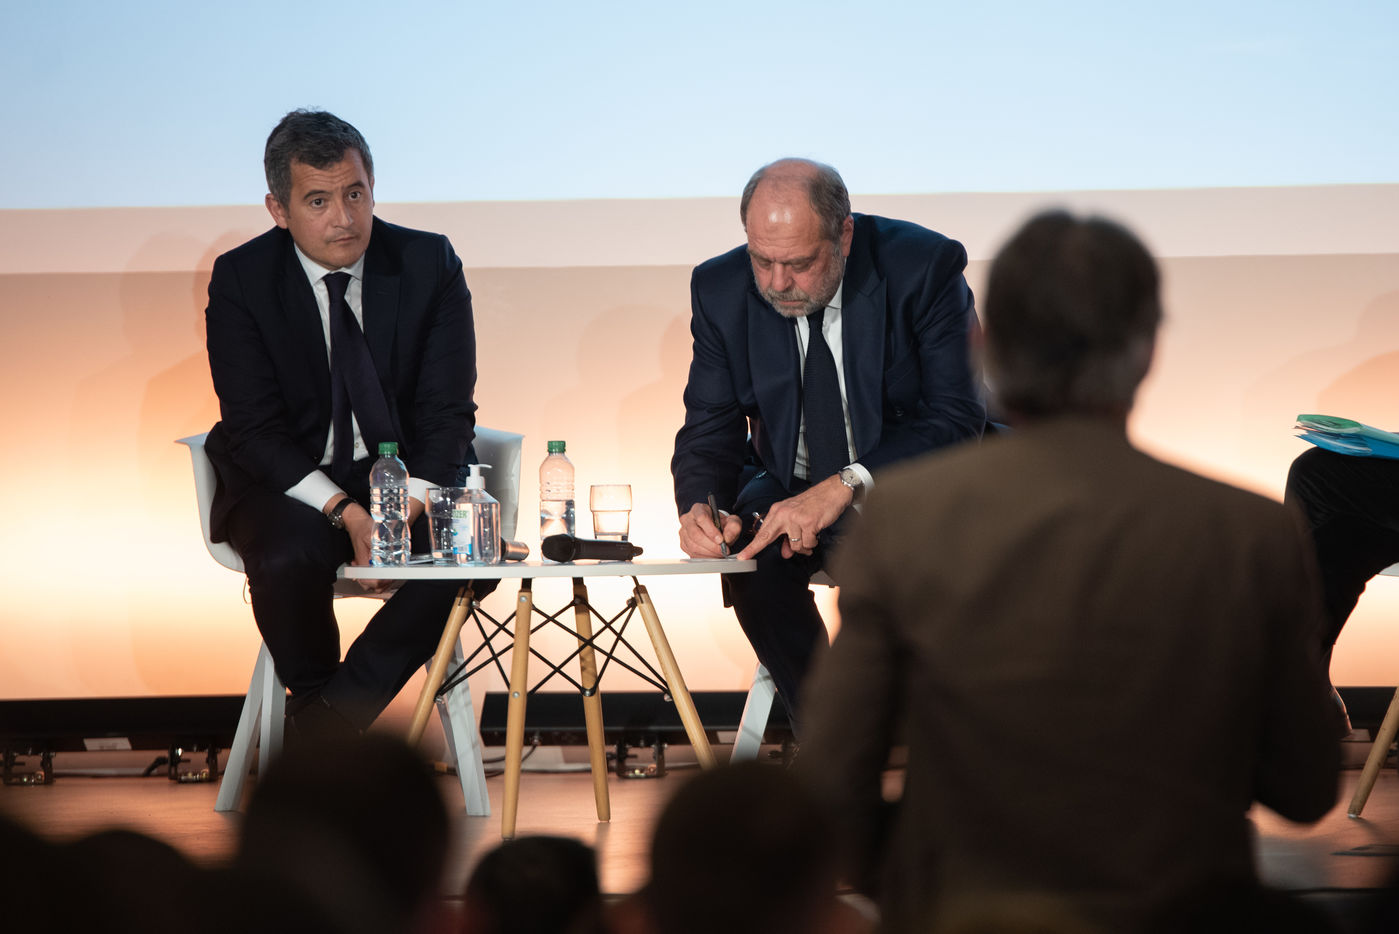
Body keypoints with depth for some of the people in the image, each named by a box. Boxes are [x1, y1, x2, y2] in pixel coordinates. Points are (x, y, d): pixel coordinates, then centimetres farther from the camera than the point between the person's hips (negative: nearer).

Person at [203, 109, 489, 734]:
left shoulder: (430, 264, -4)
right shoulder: (241, 279, -7)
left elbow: (447, 412, -5)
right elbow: (255, 430, -11)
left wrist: (407, 509, -23)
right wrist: (346, 514, -26)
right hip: (290, 481, -2)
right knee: (288, 559, -35)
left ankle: (333, 710, -14)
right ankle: (316, 697, -3)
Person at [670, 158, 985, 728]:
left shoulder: (925, 267, -19)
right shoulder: (721, 290, -8)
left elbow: (957, 418, -22)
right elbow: (710, 429, -3)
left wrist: (846, 485, -35)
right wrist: (700, 505, -27)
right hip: (790, 485, 3)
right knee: (756, 563, -30)